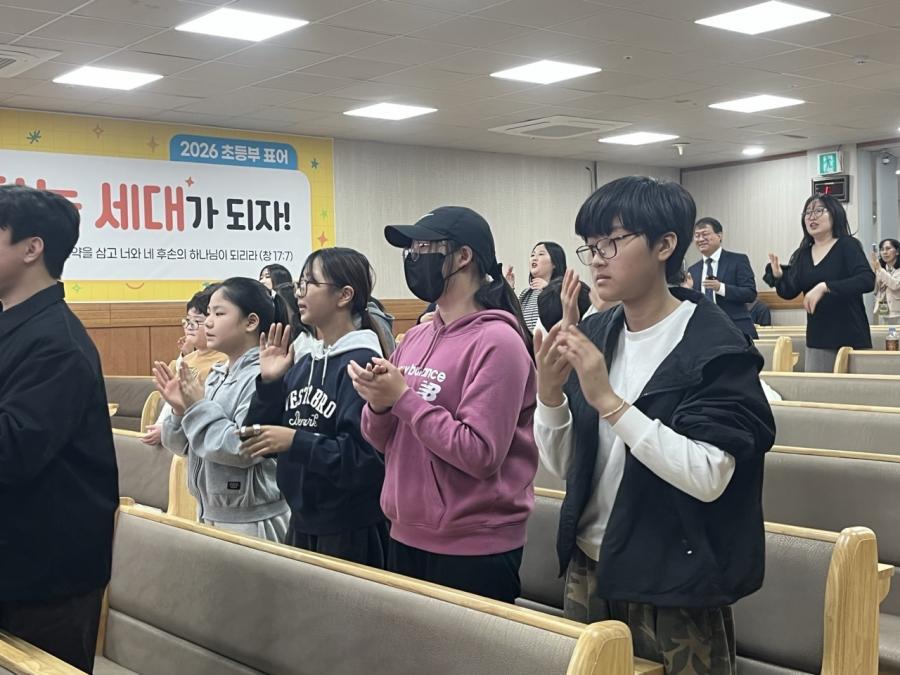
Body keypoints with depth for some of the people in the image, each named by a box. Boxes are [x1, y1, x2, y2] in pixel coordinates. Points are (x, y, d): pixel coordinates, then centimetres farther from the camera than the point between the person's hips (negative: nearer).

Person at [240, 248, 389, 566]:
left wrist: (296, 441, -23)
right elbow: (263, 438, 7)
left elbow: (368, 457, -23)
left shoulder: (362, 364, -15)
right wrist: (269, 383, -4)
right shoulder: (303, 365, 9)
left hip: (352, 530, -8)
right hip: (303, 523, 8)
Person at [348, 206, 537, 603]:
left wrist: (403, 397, -19)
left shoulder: (496, 341, -15)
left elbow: (480, 454, -22)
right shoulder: (416, 338, 7)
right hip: (406, 539, 7)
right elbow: (383, 442, 12)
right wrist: (379, 405, -9)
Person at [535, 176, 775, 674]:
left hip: (675, 592, -5)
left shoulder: (715, 347, -14)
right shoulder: (592, 335, 3)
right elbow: (562, 466, 4)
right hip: (587, 573, 6)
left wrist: (609, 401, -28)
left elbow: (708, 478, -25)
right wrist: (550, 392, -14)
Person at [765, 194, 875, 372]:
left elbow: (867, 280, -20)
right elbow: (789, 292, 7)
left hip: (851, 337, -4)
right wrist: (777, 276, -14)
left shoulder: (848, 245, -5)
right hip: (817, 339, 4)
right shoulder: (802, 254, 9)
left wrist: (825, 287, -29)